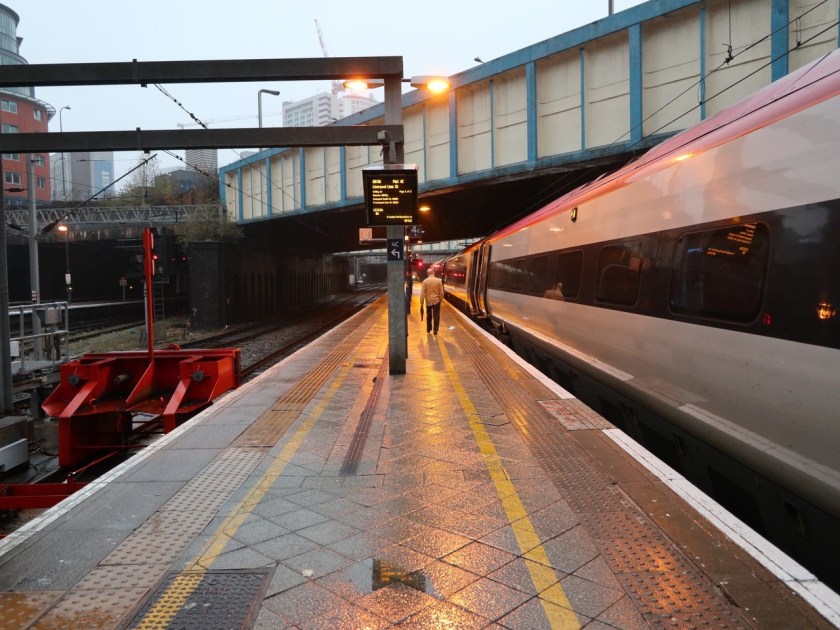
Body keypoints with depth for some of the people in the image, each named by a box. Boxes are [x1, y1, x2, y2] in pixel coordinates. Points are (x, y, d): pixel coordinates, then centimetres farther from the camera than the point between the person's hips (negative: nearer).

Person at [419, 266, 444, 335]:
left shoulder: (425, 281, -8)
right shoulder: (438, 280, -7)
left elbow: (422, 293, -10)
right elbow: (441, 292, -4)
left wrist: (421, 303, -5)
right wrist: (441, 299, 11)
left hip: (428, 301, 1)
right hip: (436, 300, -1)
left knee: (429, 316, 17)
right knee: (436, 316, 5)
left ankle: (428, 329, 26)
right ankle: (435, 330, 4)